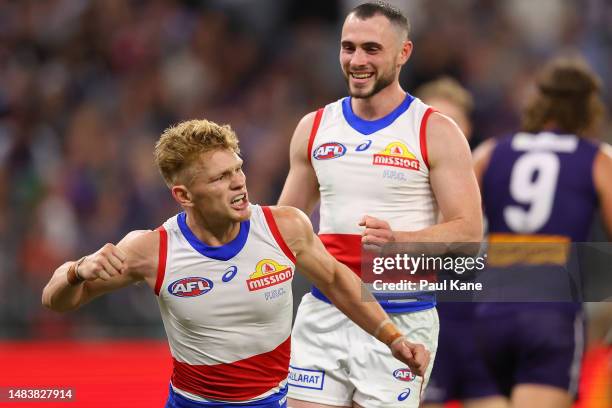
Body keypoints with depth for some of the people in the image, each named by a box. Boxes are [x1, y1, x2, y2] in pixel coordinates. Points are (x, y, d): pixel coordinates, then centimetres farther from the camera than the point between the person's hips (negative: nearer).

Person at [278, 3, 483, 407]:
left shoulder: (436, 132, -4)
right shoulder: (314, 128, 9)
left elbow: (469, 231, -9)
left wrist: (398, 241, -25)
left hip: (400, 320, -4)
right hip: (323, 314, 4)